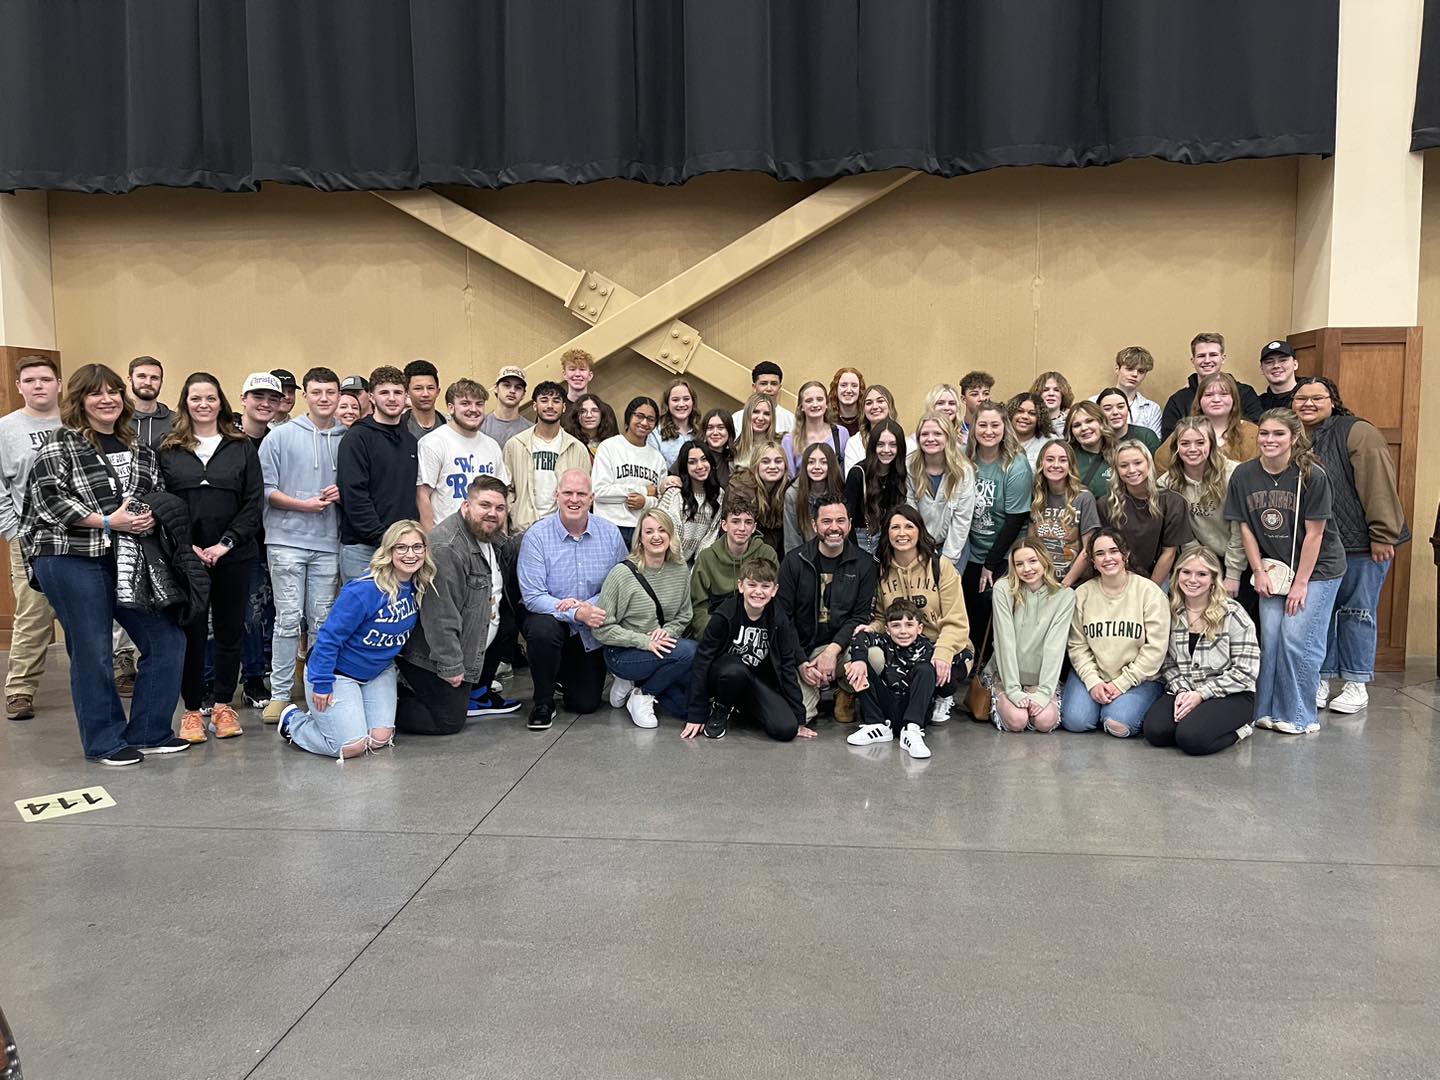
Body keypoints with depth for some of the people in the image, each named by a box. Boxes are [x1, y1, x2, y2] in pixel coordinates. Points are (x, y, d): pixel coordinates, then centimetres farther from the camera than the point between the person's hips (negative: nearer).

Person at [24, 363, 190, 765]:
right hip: (72, 561, -6)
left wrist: (151, 516, -2)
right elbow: (48, 499, -12)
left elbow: (159, 493, 18)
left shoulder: (137, 447, 14)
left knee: (167, 640, 4)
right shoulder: (61, 443, -3)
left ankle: (147, 733, 16)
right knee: (92, 653, 1)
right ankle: (105, 742, 16)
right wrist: (108, 521, -17)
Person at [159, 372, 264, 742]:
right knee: (191, 631, 2)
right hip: (185, 556, -1)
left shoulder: (242, 448, 6)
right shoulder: (168, 450, 5)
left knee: (230, 629, 7)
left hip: (233, 555, 1)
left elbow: (253, 502, 1)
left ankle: (223, 705, 18)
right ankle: (192, 709, 12)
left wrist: (227, 543, -9)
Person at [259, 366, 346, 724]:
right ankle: (280, 693, 6)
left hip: (328, 543, 2)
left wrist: (341, 493, -6)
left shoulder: (347, 440, 7)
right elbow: (264, 488, -1)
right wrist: (303, 504, -11)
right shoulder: (281, 436, 2)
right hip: (287, 540, -2)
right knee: (289, 619, -3)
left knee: (323, 620, 7)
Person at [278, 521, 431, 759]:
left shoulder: (419, 588, -8)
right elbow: (329, 636, -24)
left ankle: (331, 718, 27)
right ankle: (293, 721, 14)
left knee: (380, 739, -3)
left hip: (379, 671, 7)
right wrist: (321, 684, -22)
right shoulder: (364, 590, -29)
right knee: (351, 747, -14)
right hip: (337, 671, -7)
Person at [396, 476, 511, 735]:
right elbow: (440, 616, -27)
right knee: (449, 721, -4)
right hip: (432, 655, -9)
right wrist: (450, 666, -25)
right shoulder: (446, 548, -25)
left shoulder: (494, 539, 6)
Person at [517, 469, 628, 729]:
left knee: (586, 704, 3)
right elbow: (533, 597, -20)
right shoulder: (537, 535, -16)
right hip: (551, 619, -2)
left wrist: (589, 606, -24)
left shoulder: (610, 533, -7)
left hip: (591, 631, 3)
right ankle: (543, 702, -13)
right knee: (542, 628, -39)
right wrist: (576, 614, -32)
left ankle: (569, 669, 40)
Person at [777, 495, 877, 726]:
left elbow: (861, 616, -3)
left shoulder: (863, 564, 2)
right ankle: (816, 688, 17)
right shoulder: (794, 561, 0)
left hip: (842, 645, 1)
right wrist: (802, 663, -12)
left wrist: (833, 649, -19)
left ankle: (846, 693, 2)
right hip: (802, 650, -1)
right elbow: (783, 617, -2)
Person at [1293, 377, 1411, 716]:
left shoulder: (1358, 433, -10)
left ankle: (1357, 685, 13)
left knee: (1357, 611, 3)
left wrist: (1383, 535, -19)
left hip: (1361, 544, -5)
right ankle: (1320, 679, 19)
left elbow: (1379, 485, -16)